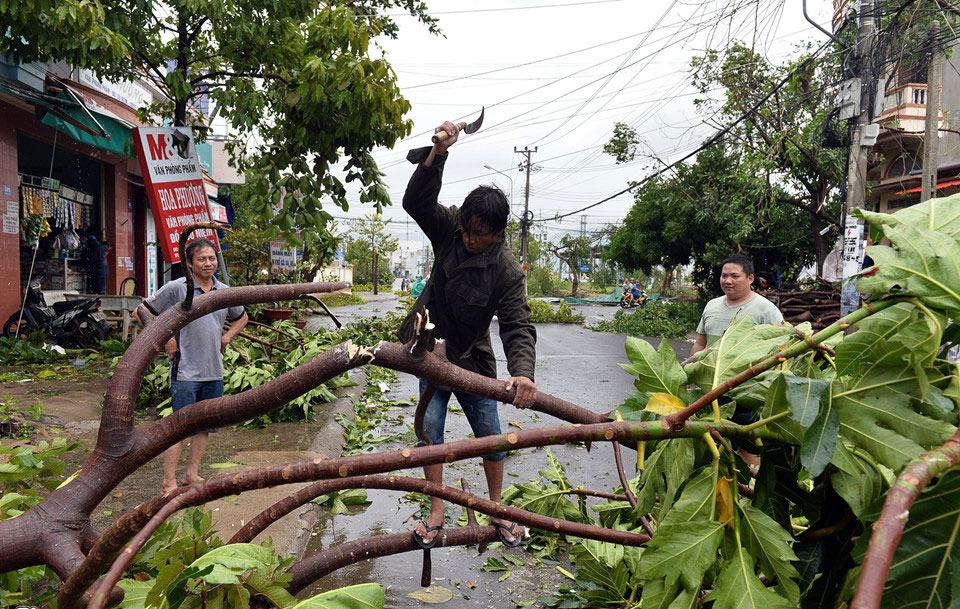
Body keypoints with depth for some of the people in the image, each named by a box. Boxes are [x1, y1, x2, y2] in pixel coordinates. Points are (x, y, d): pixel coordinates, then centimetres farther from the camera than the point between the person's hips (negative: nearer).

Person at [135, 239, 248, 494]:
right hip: (185, 370, -5)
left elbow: (241, 317, 27)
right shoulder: (176, 288, -7)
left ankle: (192, 474, 25)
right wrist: (165, 339, -7)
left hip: (214, 371, 6)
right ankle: (169, 482, 5)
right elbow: (141, 312, -3)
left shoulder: (225, 291, 8)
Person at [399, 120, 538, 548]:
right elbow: (416, 201, -19)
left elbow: (518, 326, -26)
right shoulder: (449, 228, -10)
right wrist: (437, 153, -34)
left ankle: (497, 509, 26)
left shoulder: (507, 270, -21)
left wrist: (522, 371, -45)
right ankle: (436, 513, 11)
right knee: (430, 428, -1)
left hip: (472, 359, -2)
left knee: (490, 436, 6)